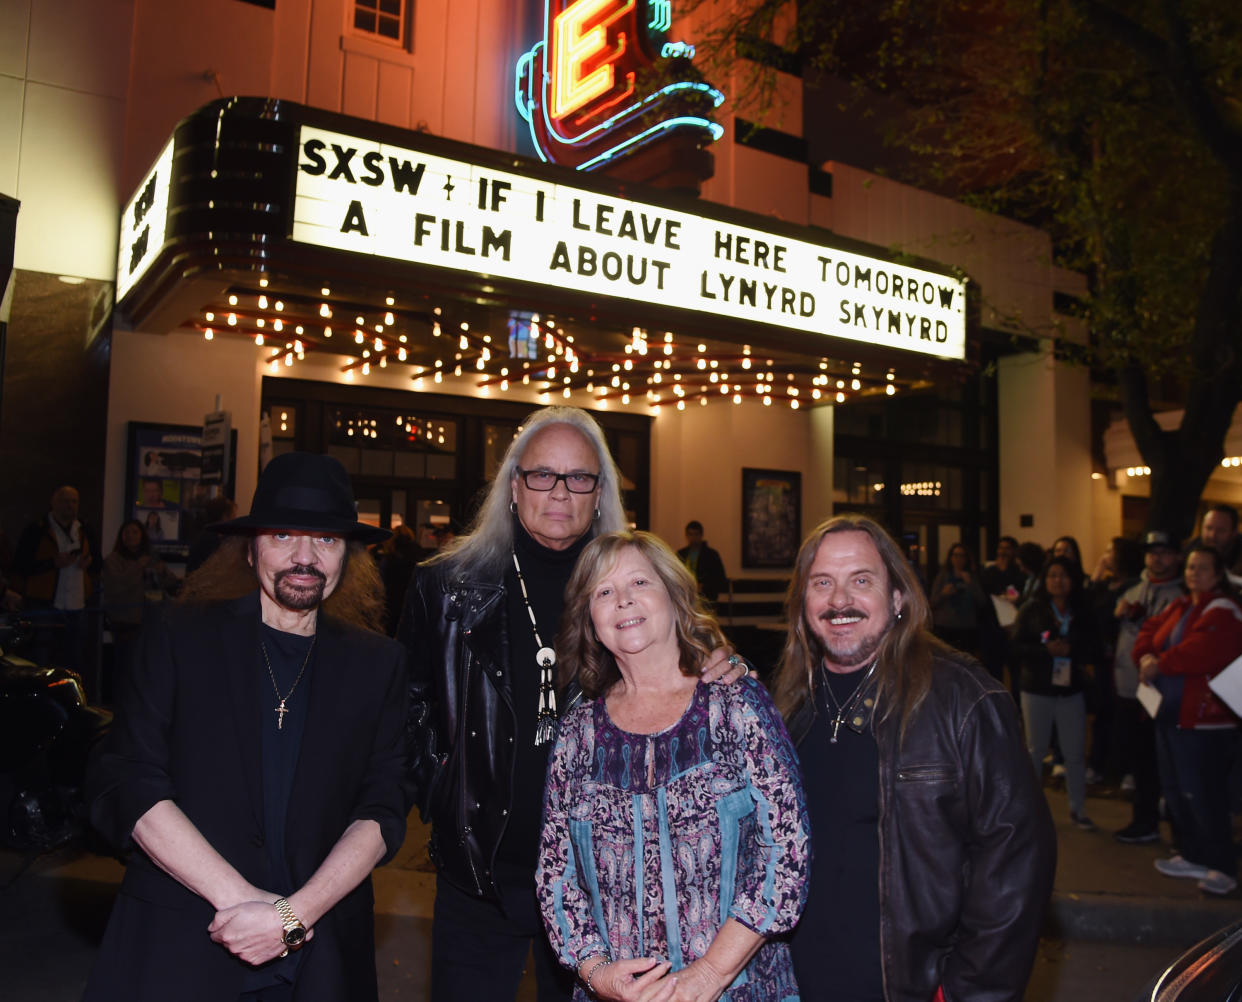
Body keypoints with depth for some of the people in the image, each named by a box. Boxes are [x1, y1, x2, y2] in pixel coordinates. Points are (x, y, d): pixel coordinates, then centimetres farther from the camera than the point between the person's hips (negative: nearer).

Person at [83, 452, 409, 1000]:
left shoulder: (377, 663, 2)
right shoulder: (177, 637, -2)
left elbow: (383, 810, -3)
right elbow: (123, 785, -8)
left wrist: (296, 914, -16)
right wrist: (239, 898, -15)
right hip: (176, 951, -1)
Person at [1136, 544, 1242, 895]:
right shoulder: (1179, 607, 15)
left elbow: (1202, 648, -25)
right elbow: (1149, 632, 10)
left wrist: (1160, 665, -17)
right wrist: (1146, 656, -11)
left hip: (1204, 718, -9)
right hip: (1170, 712, 9)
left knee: (1204, 794, -6)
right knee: (1176, 789, 15)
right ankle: (1192, 855, 28)